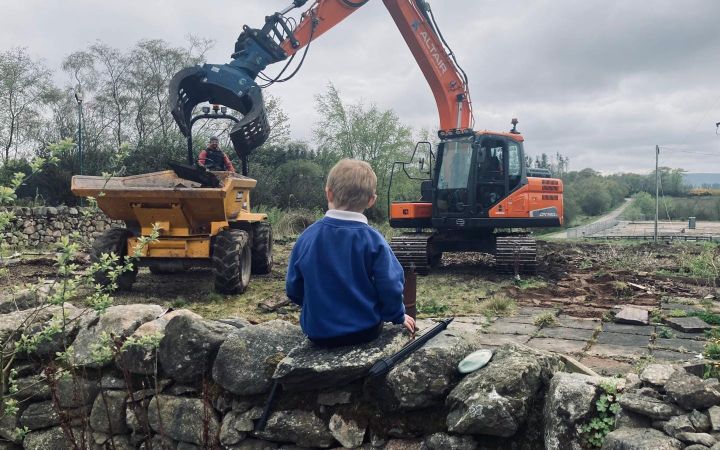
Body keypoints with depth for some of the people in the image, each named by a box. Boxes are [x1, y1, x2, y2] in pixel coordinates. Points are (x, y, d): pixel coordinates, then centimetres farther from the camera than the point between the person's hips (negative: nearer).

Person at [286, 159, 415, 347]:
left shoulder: (307, 237, -9)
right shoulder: (373, 240, -15)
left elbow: (293, 289, 0)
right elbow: (390, 287, -12)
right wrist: (398, 316, 10)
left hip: (318, 332, 2)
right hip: (365, 330, -2)